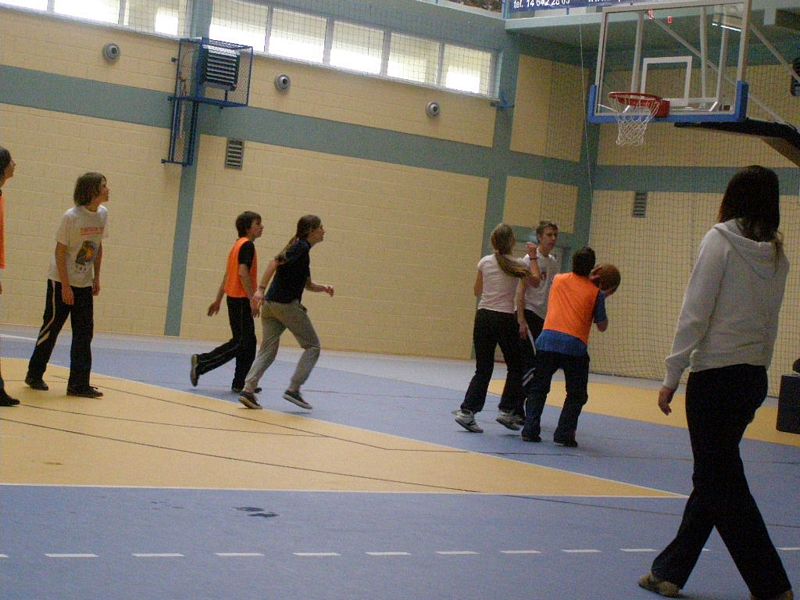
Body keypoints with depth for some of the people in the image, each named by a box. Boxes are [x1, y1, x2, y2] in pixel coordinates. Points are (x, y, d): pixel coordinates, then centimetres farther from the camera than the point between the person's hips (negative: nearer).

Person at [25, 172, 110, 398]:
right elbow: (60, 252, -14)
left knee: (84, 333, 2)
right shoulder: (71, 217, -18)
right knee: (51, 328, 3)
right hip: (61, 282, -6)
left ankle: (79, 384, 6)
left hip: (85, 285, 6)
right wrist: (65, 286, -16)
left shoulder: (103, 214, 0)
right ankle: (34, 375, 19)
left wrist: (96, 278, 8)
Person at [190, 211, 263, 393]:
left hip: (234, 297, 10)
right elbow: (243, 272, -23)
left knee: (248, 343, 10)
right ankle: (202, 362, -5)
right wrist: (252, 298, -23)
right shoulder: (247, 245, -12)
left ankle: (240, 384, 10)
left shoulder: (238, 245, 17)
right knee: (240, 343, -6)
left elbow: (227, 275, 20)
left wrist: (218, 299, 22)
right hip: (241, 299, -10)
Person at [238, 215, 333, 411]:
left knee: (268, 350, 7)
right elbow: (274, 262, -20)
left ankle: (248, 389, -6)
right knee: (312, 346, 4)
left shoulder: (301, 249, 21)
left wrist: (323, 288, 9)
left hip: (271, 304, 9)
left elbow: (308, 285, 28)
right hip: (287, 305, -9)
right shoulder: (302, 247, -8)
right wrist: (261, 289, -27)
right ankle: (293, 389, -1)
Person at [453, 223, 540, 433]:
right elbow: (535, 281, 18)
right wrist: (534, 258, 26)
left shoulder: (485, 262, 4)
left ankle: (467, 411, -1)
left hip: (483, 316, 3)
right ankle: (507, 411, 7)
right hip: (505, 319, -3)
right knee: (515, 367, 13)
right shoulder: (517, 265, -2)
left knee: (483, 369, 9)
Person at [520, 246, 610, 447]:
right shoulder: (595, 292, 2)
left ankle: (530, 430, 6)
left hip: (547, 341, 2)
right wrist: (603, 298, 18)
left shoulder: (559, 280, 11)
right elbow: (602, 326, 8)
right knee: (576, 395, 12)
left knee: (537, 389, 14)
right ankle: (564, 434, 2)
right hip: (575, 347, -2)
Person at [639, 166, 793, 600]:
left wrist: (671, 376, -9)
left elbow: (695, 314, -13)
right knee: (713, 478, 13)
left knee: (720, 482, -2)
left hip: (715, 374, -7)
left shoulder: (720, 241, -10)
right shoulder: (777, 257, 9)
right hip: (754, 377, 7)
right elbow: (770, 324, 13)